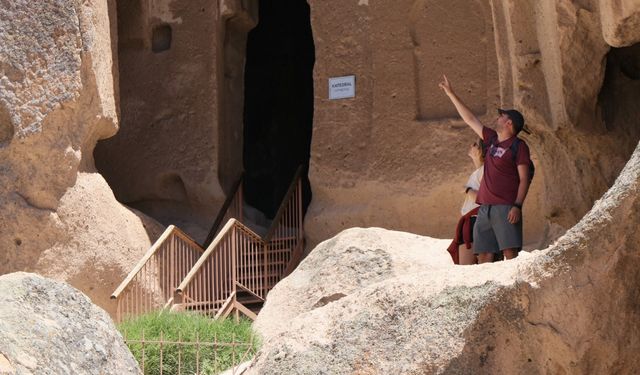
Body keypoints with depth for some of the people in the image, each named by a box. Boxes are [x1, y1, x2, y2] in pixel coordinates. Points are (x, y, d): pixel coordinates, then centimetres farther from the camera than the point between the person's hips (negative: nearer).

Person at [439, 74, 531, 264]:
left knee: (510, 252, -15)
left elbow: (524, 179, -7)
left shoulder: (518, 146, -1)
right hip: (485, 208, 7)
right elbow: (470, 119, 27)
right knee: (483, 255, 1)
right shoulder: (492, 139, 19)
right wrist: (451, 94, 31)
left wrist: (517, 206, -19)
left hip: (505, 208, -7)